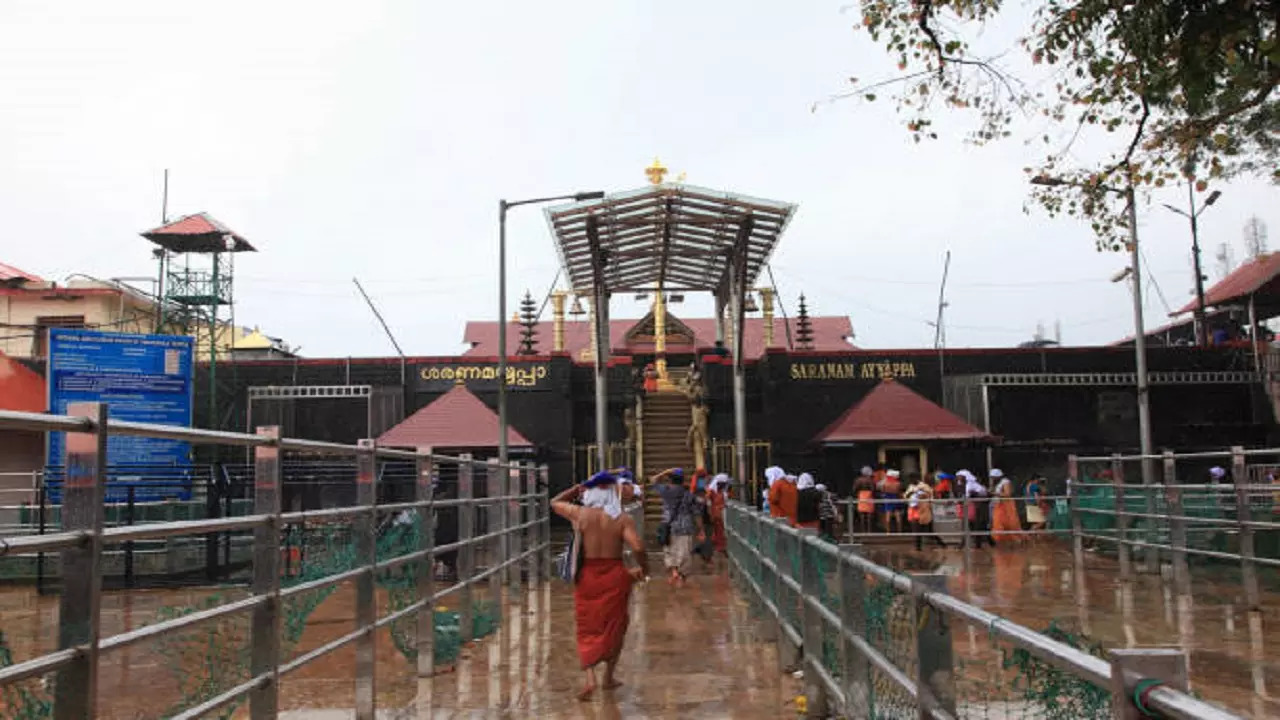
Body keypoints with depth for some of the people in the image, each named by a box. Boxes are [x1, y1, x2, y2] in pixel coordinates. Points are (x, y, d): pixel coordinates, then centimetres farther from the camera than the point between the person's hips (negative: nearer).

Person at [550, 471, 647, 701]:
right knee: (614, 626, 17)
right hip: (614, 576, -1)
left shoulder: (579, 514, -5)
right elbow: (638, 547, -21)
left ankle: (589, 678, -7)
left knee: (588, 628, 11)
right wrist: (643, 568, -4)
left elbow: (555, 502, 14)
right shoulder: (623, 519, -10)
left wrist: (576, 489, 16)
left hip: (587, 575, 1)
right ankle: (609, 677, 28)